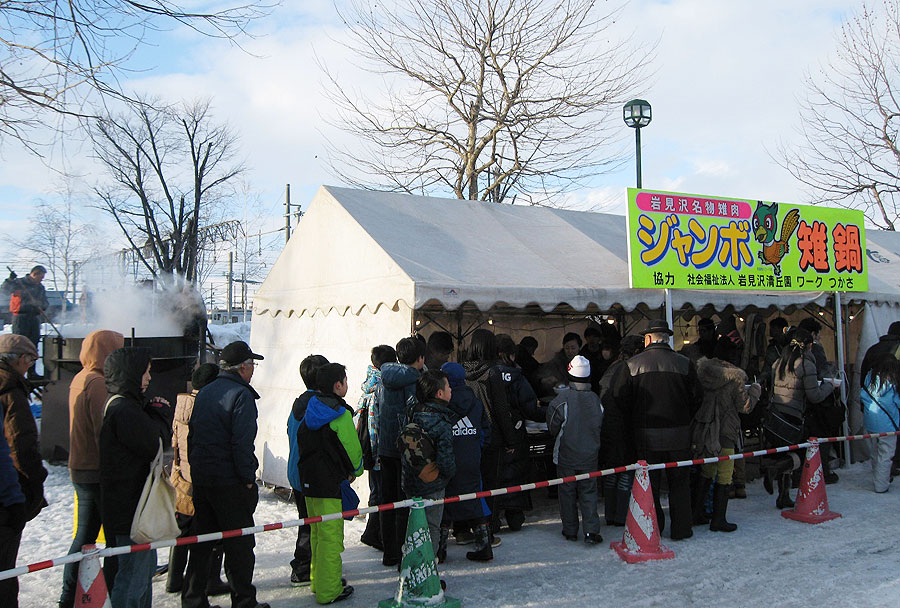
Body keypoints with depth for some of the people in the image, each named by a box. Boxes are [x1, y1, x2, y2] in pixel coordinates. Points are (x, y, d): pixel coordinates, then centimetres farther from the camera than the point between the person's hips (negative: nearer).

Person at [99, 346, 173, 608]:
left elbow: (160, 439, 12)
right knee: (133, 573, -3)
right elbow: (155, 446, -19)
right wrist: (161, 414, -5)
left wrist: (158, 415, -3)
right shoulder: (124, 410, -21)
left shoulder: (127, 406, 12)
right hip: (130, 507, -11)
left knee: (146, 564, 23)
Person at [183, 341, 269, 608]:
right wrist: (248, 478, -14)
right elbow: (242, 443, -20)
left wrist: (196, 469, 18)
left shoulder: (204, 393, 11)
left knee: (202, 540, 16)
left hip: (200, 478, 8)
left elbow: (192, 435, 15)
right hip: (229, 482, -8)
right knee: (239, 544, 2)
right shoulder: (241, 395, -14)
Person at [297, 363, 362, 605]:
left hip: (308, 482, 9)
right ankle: (328, 591, 4)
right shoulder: (340, 414, -15)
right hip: (330, 485, -8)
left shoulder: (310, 410, 9)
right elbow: (353, 448, -13)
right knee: (331, 537, -2)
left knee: (317, 533, 20)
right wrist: (355, 471, 6)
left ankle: (317, 581, 31)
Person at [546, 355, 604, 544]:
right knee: (589, 492, 8)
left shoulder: (561, 399, -17)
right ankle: (591, 531, -1)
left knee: (567, 492, 10)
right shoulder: (596, 400, -6)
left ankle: (570, 530, 18)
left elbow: (553, 428, -6)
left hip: (566, 456, -2)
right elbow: (601, 427, 6)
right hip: (589, 456, 2)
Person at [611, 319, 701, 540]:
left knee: (649, 483, 11)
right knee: (679, 482, 12)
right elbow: (696, 398, 0)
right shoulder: (685, 364, -4)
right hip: (679, 434, 1)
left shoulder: (632, 364, -6)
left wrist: (633, 423, 9)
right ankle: (681, 528, 17)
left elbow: (619, 397, -5)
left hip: (646, 434, -1)